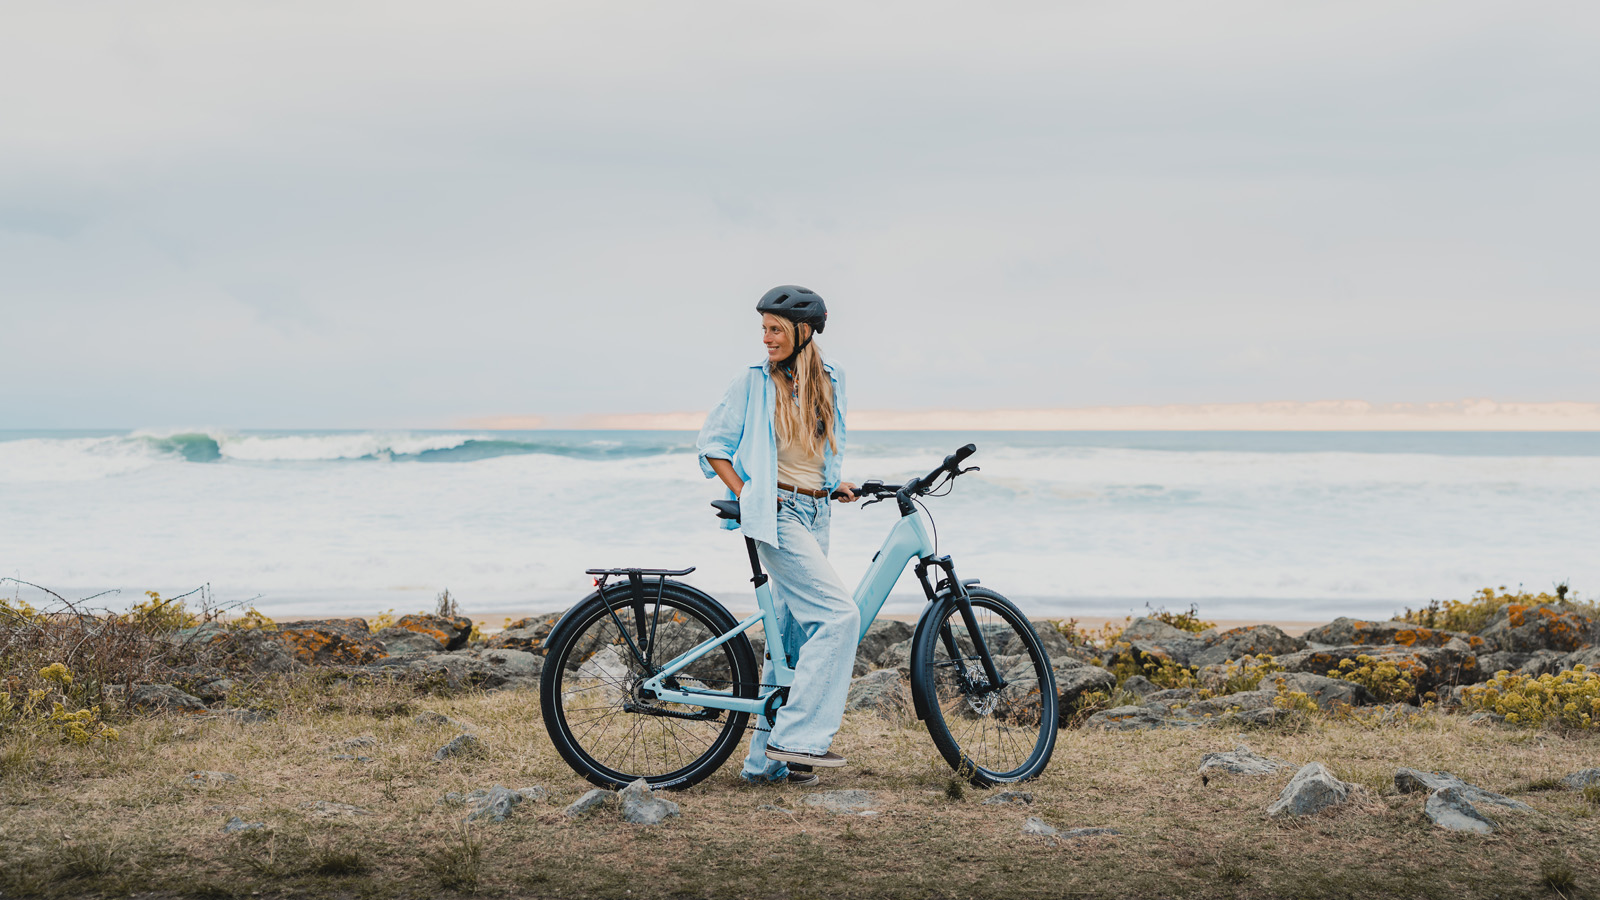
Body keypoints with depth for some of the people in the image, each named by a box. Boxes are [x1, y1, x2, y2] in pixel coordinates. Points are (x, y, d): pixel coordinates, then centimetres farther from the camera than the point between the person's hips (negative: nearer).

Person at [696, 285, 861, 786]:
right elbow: (712, 443, 2)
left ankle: (766, 760, 11)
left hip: (814, 514, 6)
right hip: (776, 514, -6)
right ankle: (795, 737, -15)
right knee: (839, 615, -18)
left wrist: (835, 483, 11)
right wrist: (745, 495, -7)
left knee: (792, 634, 6)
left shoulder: (830, 381, 11)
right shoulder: (755, 381, -4)